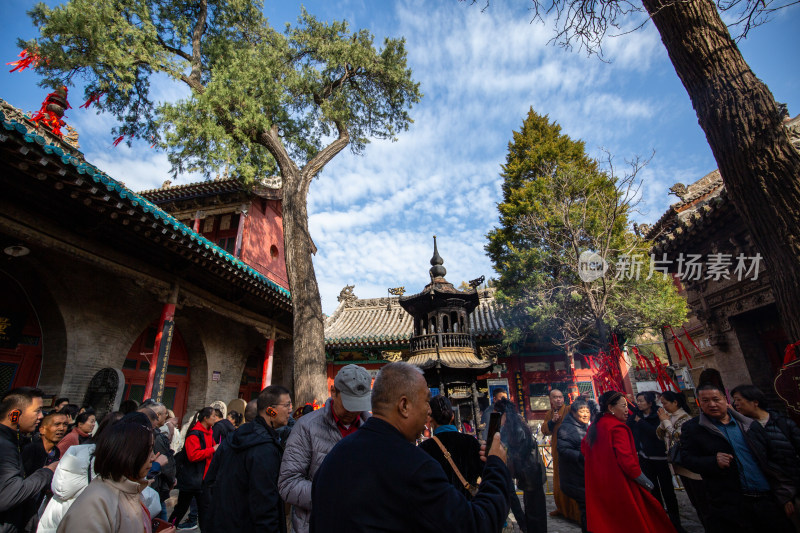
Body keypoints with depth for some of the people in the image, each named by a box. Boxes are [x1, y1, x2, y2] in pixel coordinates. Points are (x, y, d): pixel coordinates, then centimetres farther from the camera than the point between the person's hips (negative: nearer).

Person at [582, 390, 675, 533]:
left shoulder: (594, 426, 6)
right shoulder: (618, 427, -19)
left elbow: (584, 448, 15)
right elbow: (626, 460, -23)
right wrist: (645, 482, -9)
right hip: (618, 486, -8)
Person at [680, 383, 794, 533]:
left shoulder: (751, 424, 9)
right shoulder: (692, 428, -3)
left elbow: (771, 456, 14)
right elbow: (687, 458, -7)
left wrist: (785, 492, 8)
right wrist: (713, 462, -22)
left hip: (768, 499, 4)